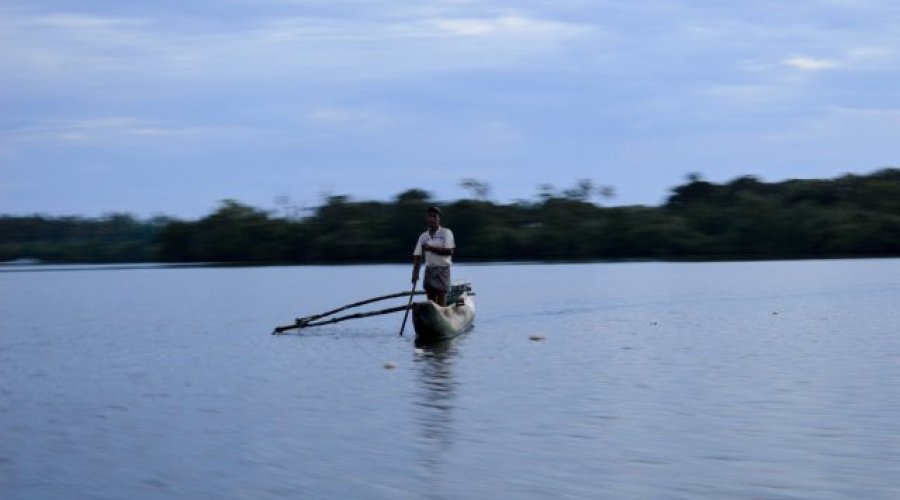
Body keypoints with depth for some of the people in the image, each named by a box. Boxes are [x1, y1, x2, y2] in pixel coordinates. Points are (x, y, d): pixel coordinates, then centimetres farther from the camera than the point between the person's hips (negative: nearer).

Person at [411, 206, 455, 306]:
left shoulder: (446, 233, -3)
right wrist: (415, 273, -7)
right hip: (429, 269, 4)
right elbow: (417, 256, 5)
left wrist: (430, 248, -15)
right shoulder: (423, 237, 8)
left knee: (441, 300, -7)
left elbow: (449, 251, -13)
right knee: (430, 299, 5)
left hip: (442, 269, -4)